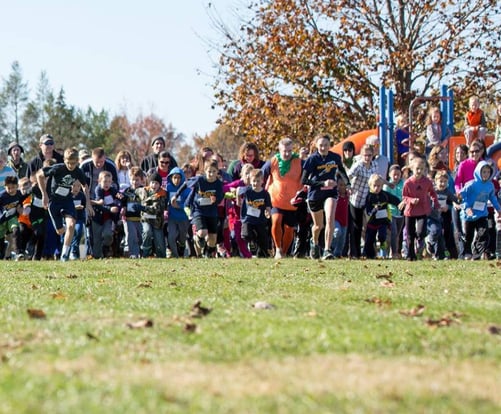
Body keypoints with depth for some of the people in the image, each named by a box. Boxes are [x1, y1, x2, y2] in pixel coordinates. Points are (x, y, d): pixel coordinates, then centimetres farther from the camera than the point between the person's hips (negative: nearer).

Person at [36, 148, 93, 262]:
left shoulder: (78, 172, -10)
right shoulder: (57, 168, -21)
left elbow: (85, 186, 11)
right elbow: (39, 175, -11)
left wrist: (88, 203, 5)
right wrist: (44, 194, -12)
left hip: (67, 200, 2)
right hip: (53, 200, -2)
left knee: (71, 224, -22)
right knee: (60, 231, 0)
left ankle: (65, 254, -13)